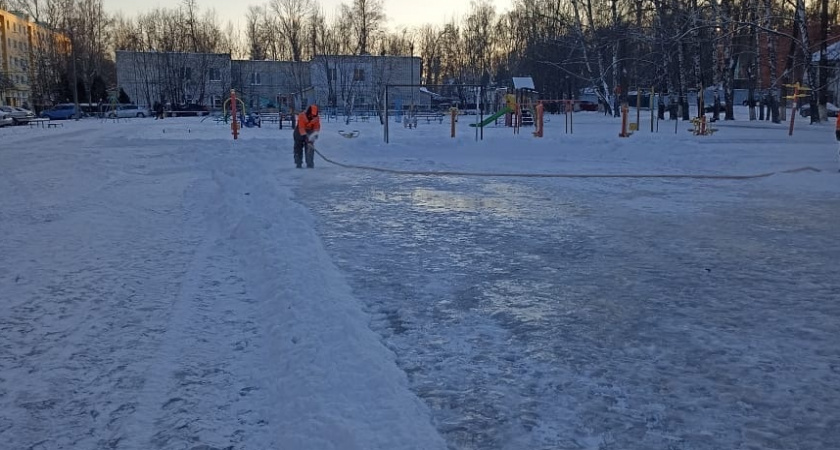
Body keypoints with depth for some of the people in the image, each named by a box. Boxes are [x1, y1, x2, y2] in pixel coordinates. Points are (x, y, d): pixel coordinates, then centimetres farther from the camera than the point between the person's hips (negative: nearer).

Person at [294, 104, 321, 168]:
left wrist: (315, 133, -31)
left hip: (309, 132, 2)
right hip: (299, 133, -2)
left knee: (310, 147, -8)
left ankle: (310, 164, -5)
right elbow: (301, 127, -34)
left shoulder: (316, 118, -16)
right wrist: (305, 135, -44)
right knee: (298, 147, 2)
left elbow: (317, 127, -11)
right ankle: (298, 163, 11)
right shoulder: (301, 116, -28)